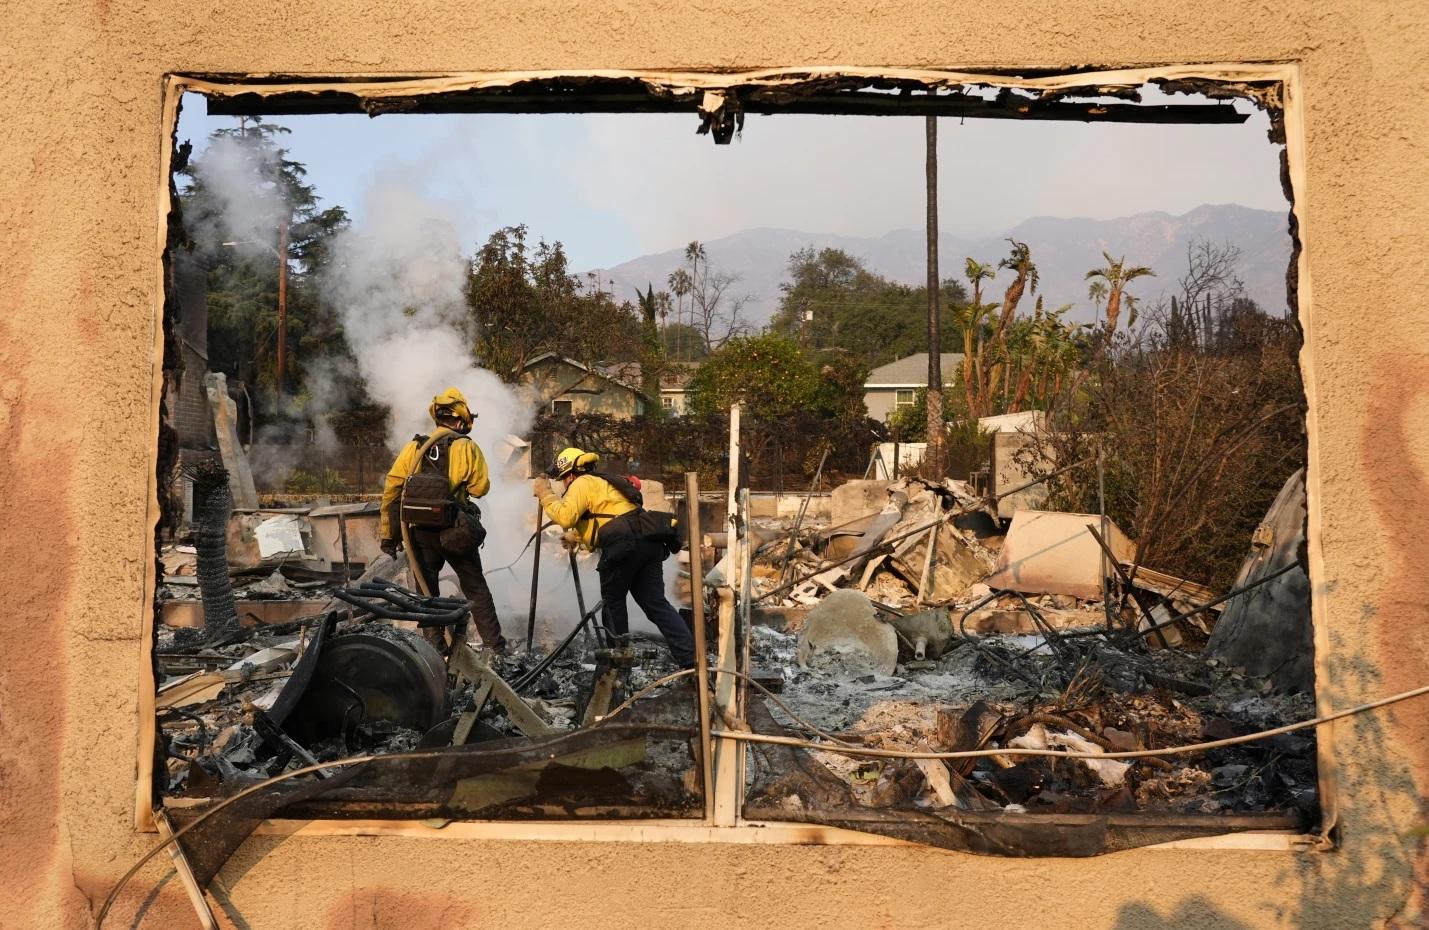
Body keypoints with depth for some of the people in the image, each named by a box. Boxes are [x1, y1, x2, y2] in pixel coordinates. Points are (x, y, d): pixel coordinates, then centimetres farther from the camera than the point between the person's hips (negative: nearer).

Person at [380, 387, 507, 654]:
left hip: (420, 532, 2)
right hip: (456, 531, -2)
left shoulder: (413, 447, 3)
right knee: (475, 588, 11)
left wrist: (388, 535, 7)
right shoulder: (467, 447, -5)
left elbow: (391, 491, 1)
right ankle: (494, 645, 13)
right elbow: (480, 488, -8)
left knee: (426, 591, 13)